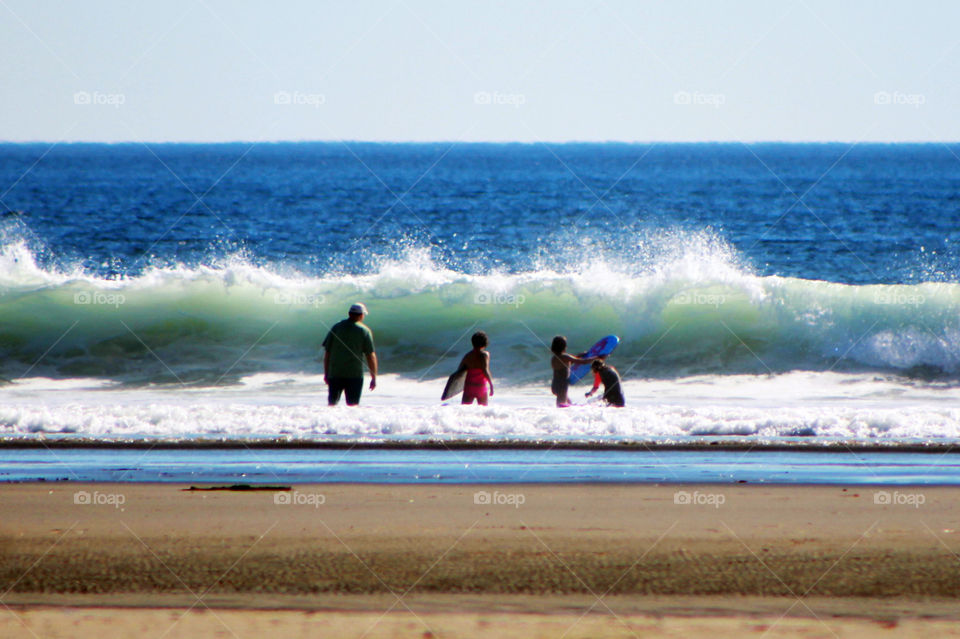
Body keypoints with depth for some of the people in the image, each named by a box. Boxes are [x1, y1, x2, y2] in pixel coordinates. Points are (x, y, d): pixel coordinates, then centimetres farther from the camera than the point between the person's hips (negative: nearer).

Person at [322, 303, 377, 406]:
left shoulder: (336, 327, 6)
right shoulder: (364, 331, -2)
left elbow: (327, 353, 7)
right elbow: (371, 356, -4)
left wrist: (326, 374, 15)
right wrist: (374, 378, 2)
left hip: (334, 373, 2)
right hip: (355, 374, -2)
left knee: (332, 402, 12)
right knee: (353, 404, 2)